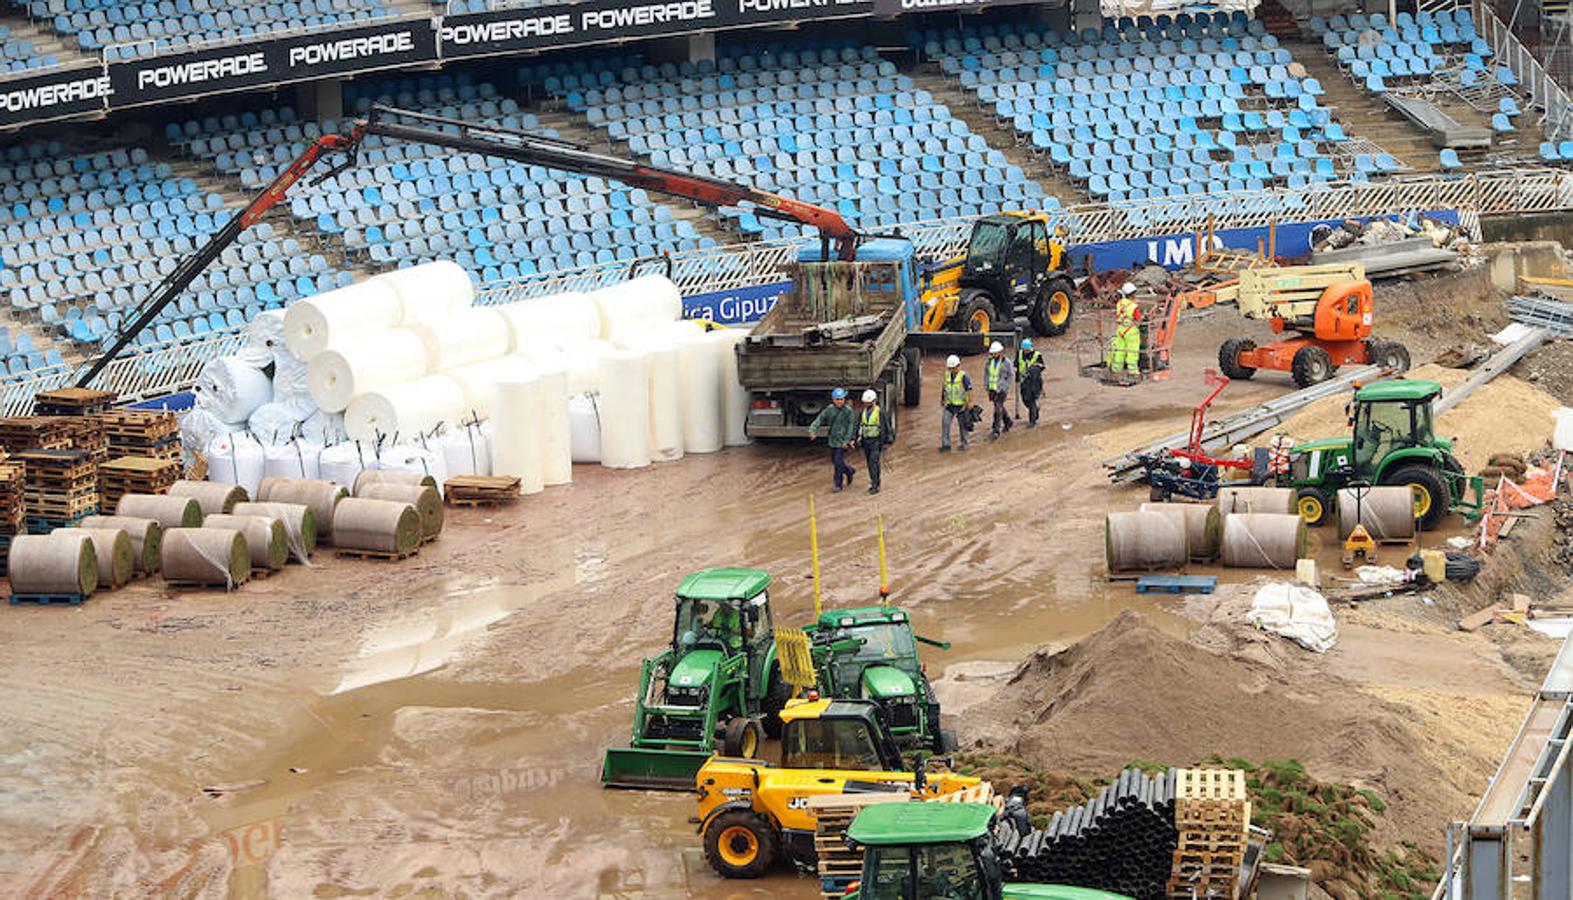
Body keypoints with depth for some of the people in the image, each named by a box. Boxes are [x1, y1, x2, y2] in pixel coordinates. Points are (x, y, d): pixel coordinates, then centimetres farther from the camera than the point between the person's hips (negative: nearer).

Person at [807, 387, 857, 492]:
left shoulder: (848, 411, -12)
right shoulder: (829, 409, 1)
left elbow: (851, 427, -10)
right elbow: (819, 419, -4)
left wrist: (847, 440, -15)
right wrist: (812, 430, -19)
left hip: (842, 442, -5)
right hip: (832, 440, 5)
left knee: (838, 461, -8)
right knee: (834, 462, 15)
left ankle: (838, 485, 4)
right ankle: (849, 471, 41)